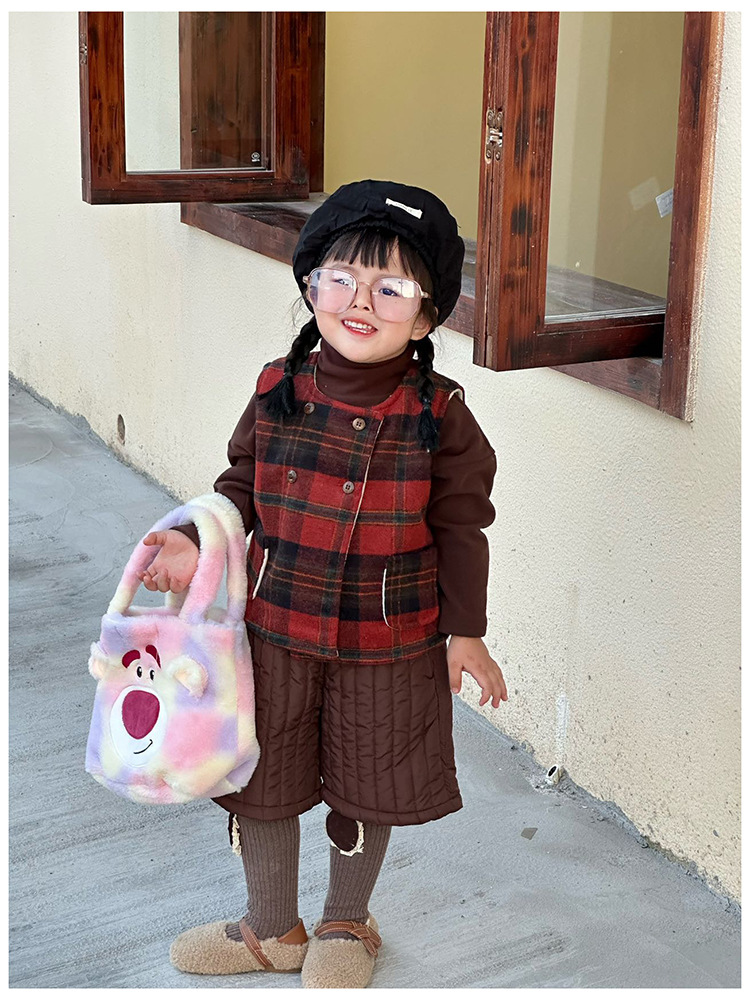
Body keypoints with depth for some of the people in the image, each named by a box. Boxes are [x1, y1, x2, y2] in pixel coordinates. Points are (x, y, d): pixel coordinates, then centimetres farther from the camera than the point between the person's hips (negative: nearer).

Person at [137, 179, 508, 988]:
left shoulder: (439, 416, -13)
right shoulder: (278, 391, -8)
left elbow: (460, 528, -5)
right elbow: (242, 484, 5)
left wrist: (465, 632, -3)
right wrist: (199, 542, -11)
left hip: (390, 644, -2)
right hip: (276, 625, 2)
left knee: (366, 788, 16)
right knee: (261, 779, 16)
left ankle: (346, 924, 44)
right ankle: (272, 929, 41)